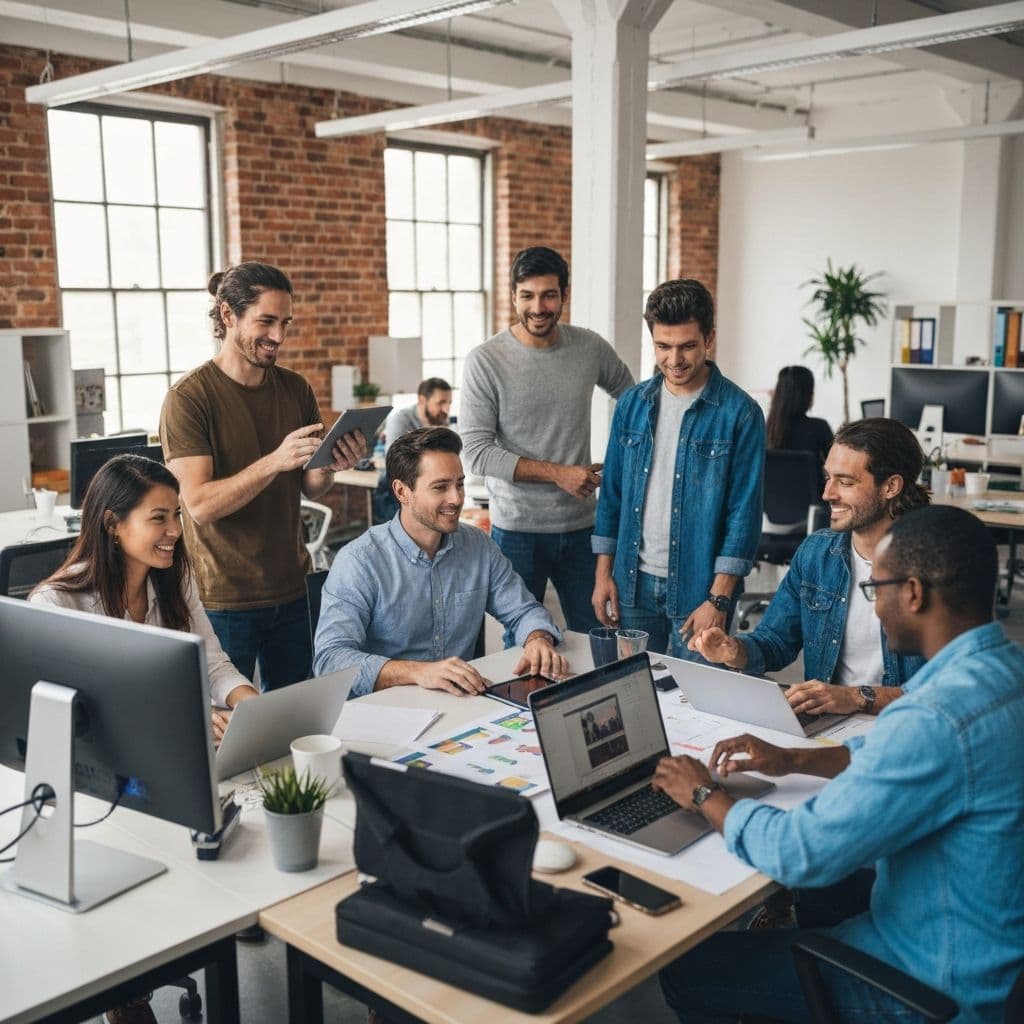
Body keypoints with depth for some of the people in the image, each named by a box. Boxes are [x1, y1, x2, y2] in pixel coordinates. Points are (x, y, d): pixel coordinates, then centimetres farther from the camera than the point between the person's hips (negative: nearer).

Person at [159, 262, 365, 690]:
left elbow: (309, 488, 9)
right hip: (223, 597, -5)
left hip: (290, 590, 5)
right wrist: (275, 461, -31)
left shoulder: (296, 389, 4)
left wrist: (330, 467, -13)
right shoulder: (188, 397, -12)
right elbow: (200, 504, -19)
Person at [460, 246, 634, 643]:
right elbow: (477, 452, -13)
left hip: (581, 525, 3)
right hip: (517, 530, -3)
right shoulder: (485, 361, -9)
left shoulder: (591, 348, 1)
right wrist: (557, 473, -16)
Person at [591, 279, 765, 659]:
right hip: (633, 582, 4)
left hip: (697, 587, -4)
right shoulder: (632, 403, 5)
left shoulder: (740, 413, -8)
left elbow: (744, 511, -10)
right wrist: (603, 573, 6)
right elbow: (612, 493, 10)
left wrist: (719, 599, -13)